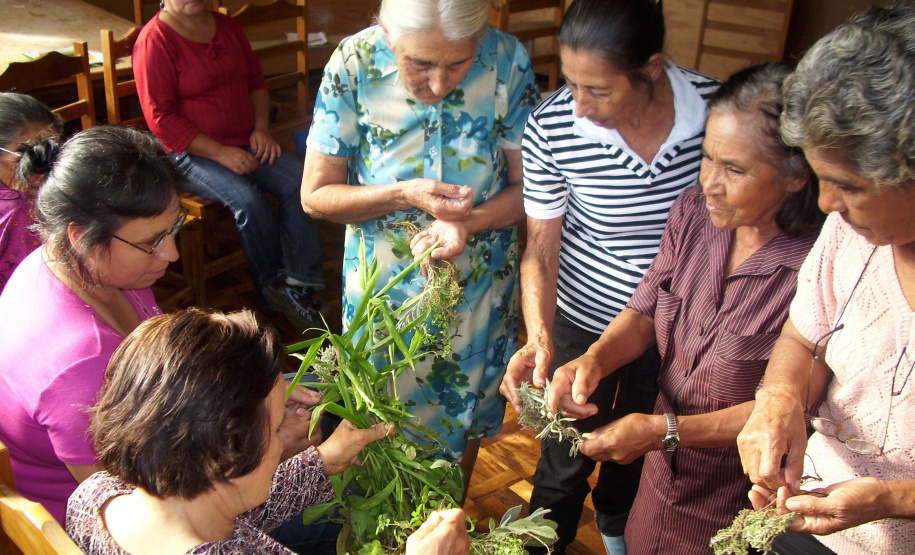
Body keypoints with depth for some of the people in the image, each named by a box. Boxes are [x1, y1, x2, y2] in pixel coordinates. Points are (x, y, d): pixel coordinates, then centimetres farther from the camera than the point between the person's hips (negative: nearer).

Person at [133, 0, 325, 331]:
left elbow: (255, 79, 19)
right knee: (249, 200, -29)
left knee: (299, 181, -18)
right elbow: (161, 118, -15)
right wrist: (220, 153, -19)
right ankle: (272, 286, -6)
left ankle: (298, 284, -18)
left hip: (245, 144, 6)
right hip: (192, 153, -6)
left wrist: (260, 128, 1)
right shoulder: (154, 41, -10)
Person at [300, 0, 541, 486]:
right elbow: (315, 196, -12)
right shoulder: (353, 64, -20)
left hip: (478, 285, 1)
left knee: (463, 417, 22)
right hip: (384, 287, -1)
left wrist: (467, 222, -29)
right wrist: (404, 196, -27)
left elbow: (528, 186, -11)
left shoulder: (507, 62, -18)